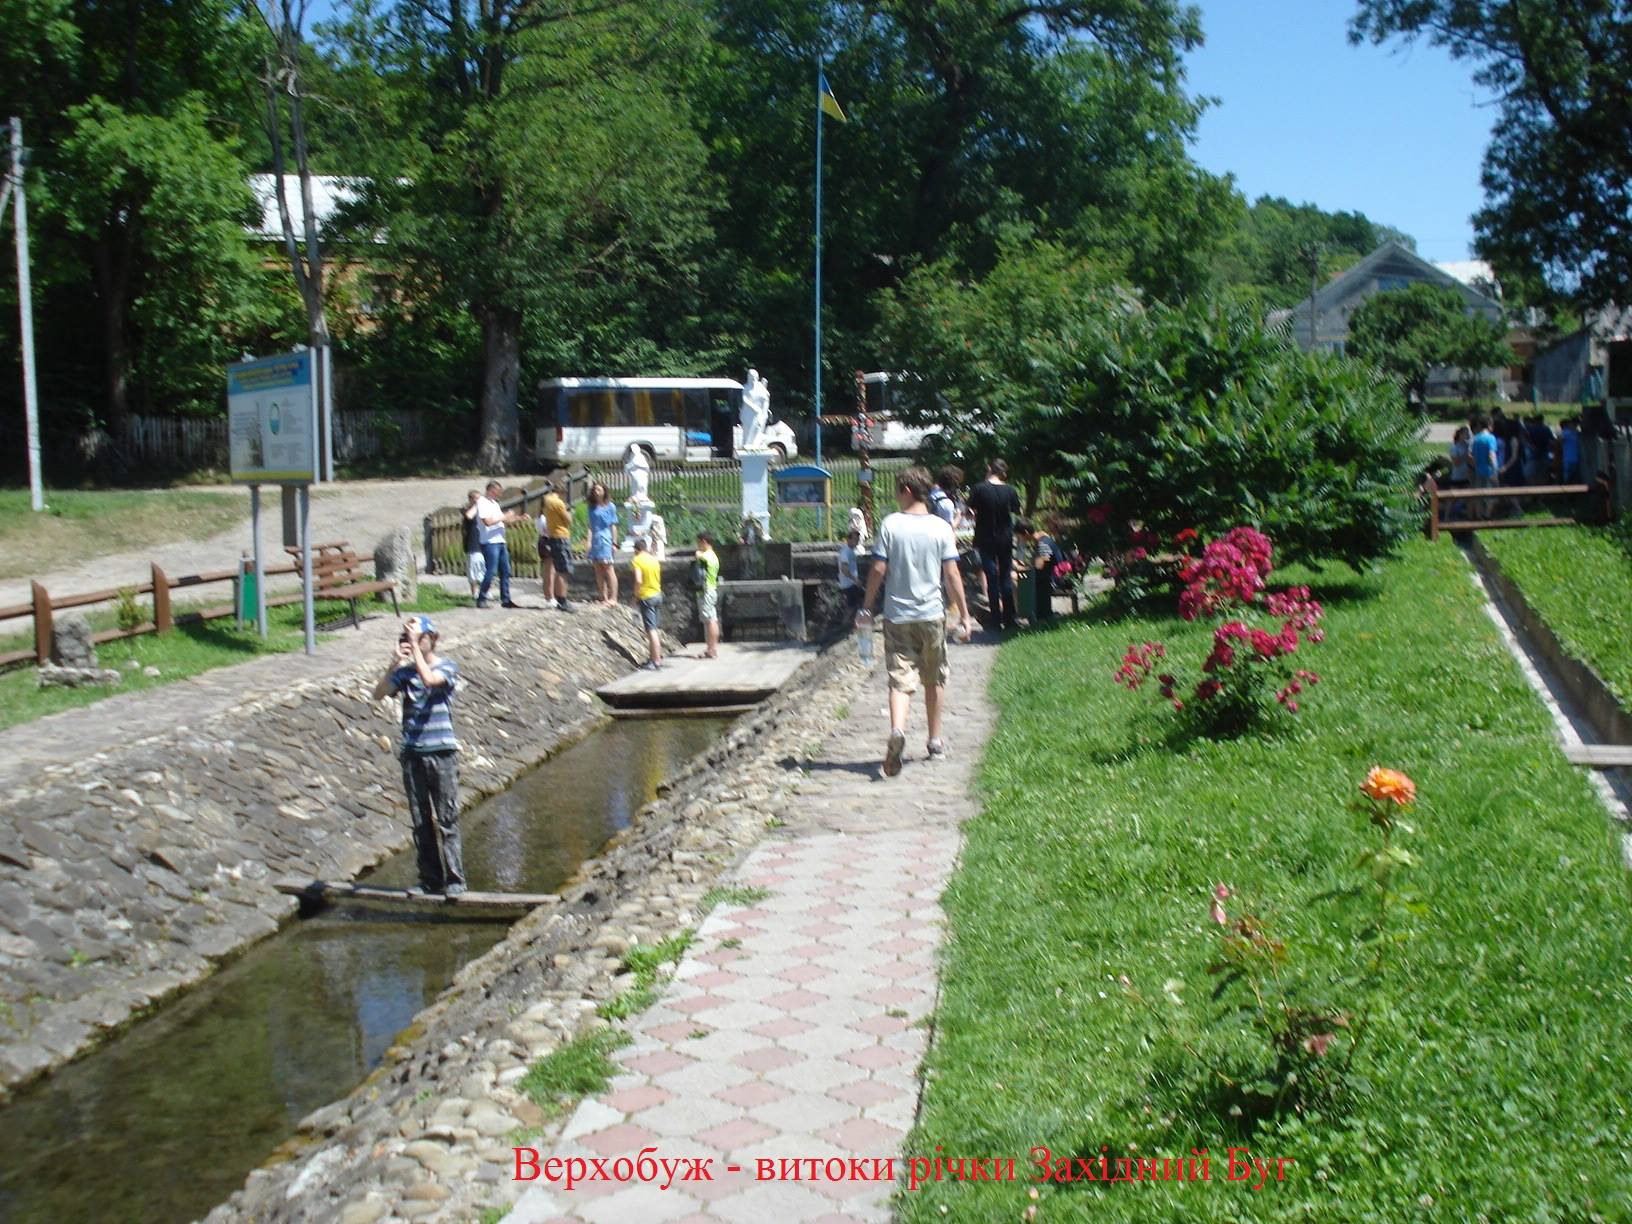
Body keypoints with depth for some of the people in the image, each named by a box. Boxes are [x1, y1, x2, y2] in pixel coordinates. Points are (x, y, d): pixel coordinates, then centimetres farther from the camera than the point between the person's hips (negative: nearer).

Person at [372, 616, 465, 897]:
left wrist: (415, 643, -18)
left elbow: (429, 678, -22)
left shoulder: (447, 667, 0)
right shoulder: (405, 671, 10)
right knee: (420, 821, 8)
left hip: (442, 752, -4)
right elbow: (379, 694, -4)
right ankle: (429, 878, 16)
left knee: (447, 818, -3)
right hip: (412, 754, 4)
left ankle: (454, 879, 3)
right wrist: (394, 662, -14)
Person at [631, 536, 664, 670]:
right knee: (655, 629, 17)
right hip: (658, 595, 7)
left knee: (651, 630, -7)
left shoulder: (636, 560, -12)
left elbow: (638, 580, -22)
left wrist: (636, 596, -10)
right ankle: (657, 656, 25)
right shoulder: (654, 559, 8)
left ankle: (656, 662, -8)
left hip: (646, 597, -7)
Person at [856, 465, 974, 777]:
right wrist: (964, 615, 2)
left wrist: (866, 606, 6)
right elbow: (952, 574, -4)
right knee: (933, 680, 17)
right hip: (932, 614, 1)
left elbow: (878, 570, -5)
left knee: (900, 679, -4)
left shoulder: (890, 524, -5)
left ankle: (897, 731, -31)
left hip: (897, 615, -1)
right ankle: (935, 742, 27)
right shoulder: (941, 527, -3)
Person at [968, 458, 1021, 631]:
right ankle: (1009, 618, 13)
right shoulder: (1010, 490, -6)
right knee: (1006, 577, 12)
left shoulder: (979, 489, -13)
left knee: (992, 578, 5)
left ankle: (996, 620, 7)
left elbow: (971, 511, -9)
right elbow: (1017, 512, 3)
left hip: (986, 540, -2)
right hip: (1006, 539, 2)